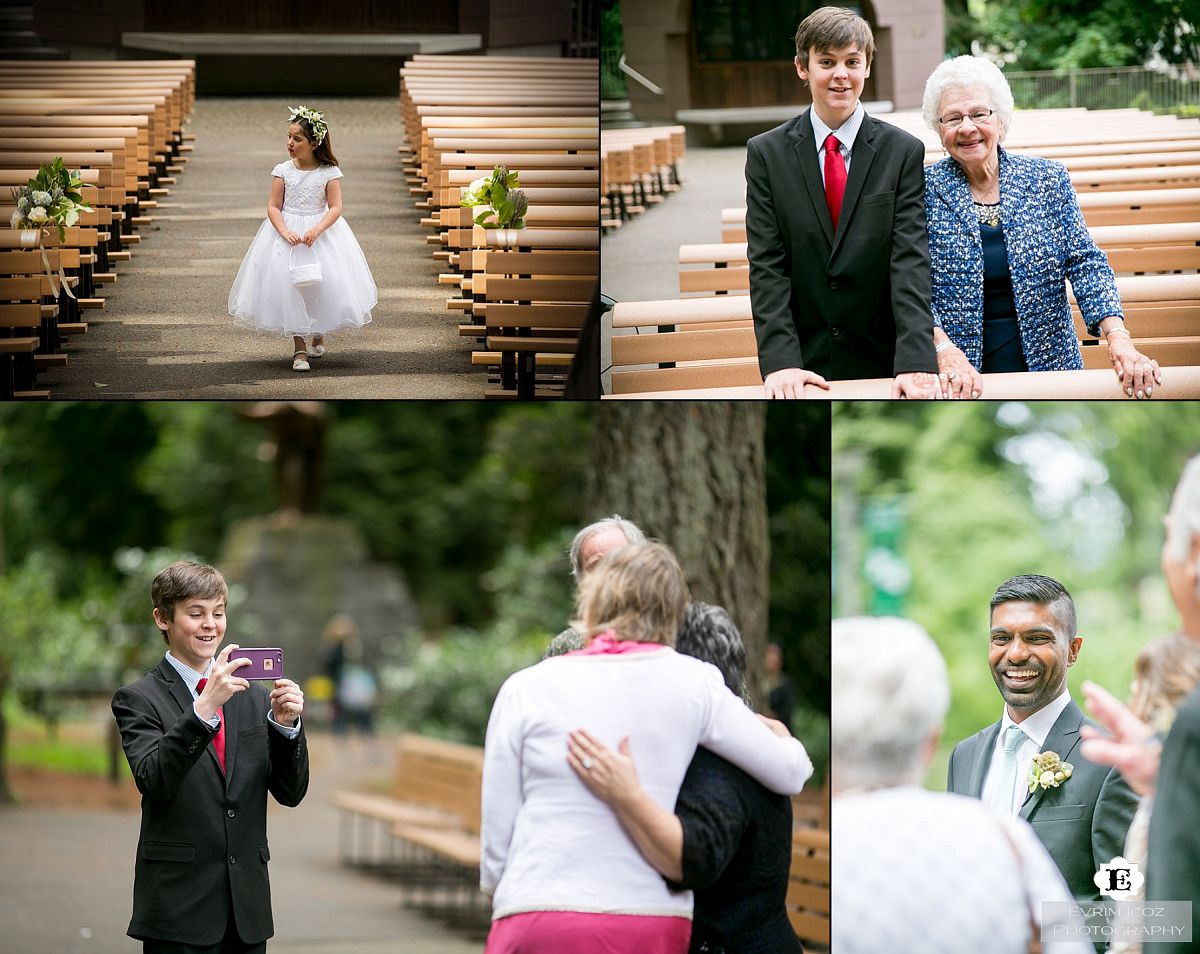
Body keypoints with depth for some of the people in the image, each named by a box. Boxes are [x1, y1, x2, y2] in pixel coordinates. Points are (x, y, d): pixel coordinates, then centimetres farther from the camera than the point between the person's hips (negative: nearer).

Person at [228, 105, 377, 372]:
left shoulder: (329, 172, -8)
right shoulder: (282, 171, -5)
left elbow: (336, 208, -10)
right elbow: (273, 207, -4)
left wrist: (316, 230, -25)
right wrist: (285, 232, -21)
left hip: (322, 232, 0)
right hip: (287, 232, 1)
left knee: (322, 286, 1)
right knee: (289, 287, -6)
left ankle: (318, 335, 31)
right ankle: (299, 348, 2)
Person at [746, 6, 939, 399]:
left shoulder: (903, 152, -1)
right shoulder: (767, 153, 1)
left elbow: (910, 263, -9)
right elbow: (767, 268, -5)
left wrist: (916, 362, -21)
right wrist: (780, 361, -17)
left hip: (882, 365, 0)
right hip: (803, 367, 0)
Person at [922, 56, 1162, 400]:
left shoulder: (1048, 179, 1)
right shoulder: (924, 190, -4)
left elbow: (1085, 263, -2)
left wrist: (1117, 337, -17)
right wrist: (944, 349, -24)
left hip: (1048, 367, 2)